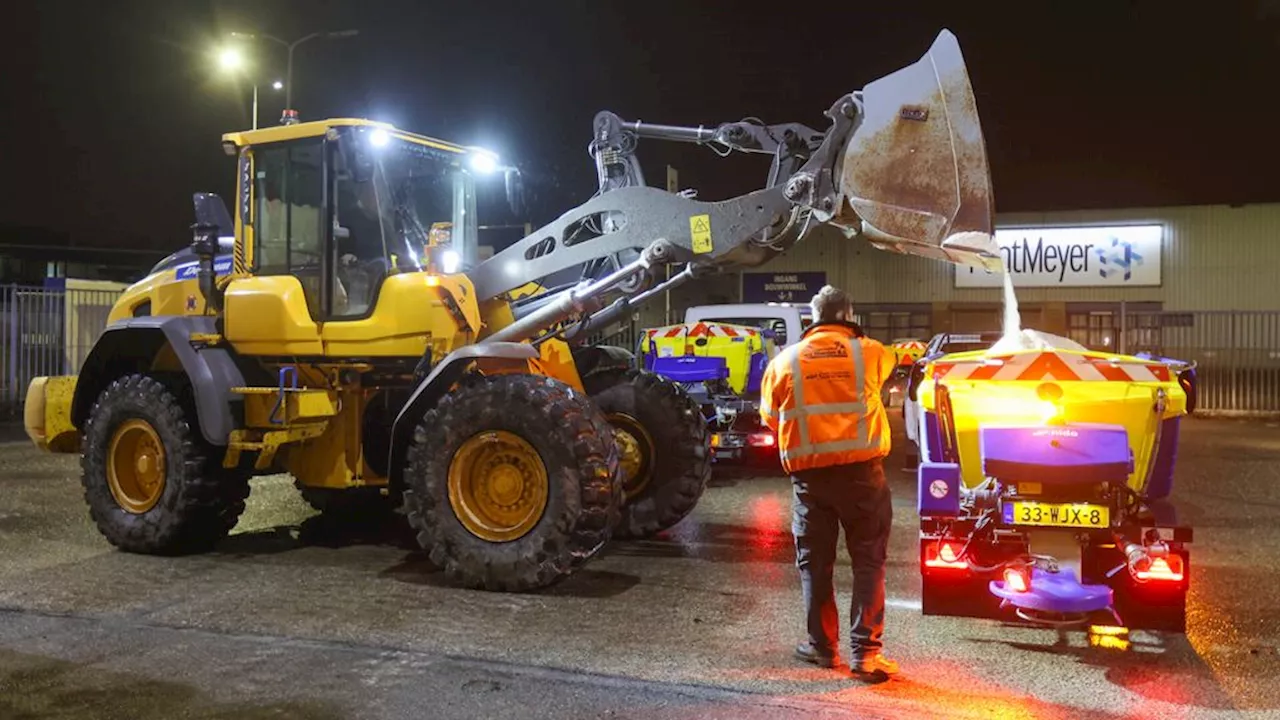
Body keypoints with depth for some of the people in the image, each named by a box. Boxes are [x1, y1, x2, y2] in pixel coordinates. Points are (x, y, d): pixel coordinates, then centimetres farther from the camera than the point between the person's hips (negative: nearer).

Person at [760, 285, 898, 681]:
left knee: (815, 562, 14)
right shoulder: (870, 353, 0)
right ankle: (866, 652, 6)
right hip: (861, 469, -1)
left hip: (809, 473, 1)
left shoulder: (785, 361, 2)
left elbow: (770, 416, 11)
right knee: (868, 562, 8)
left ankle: (822, 645, 22)